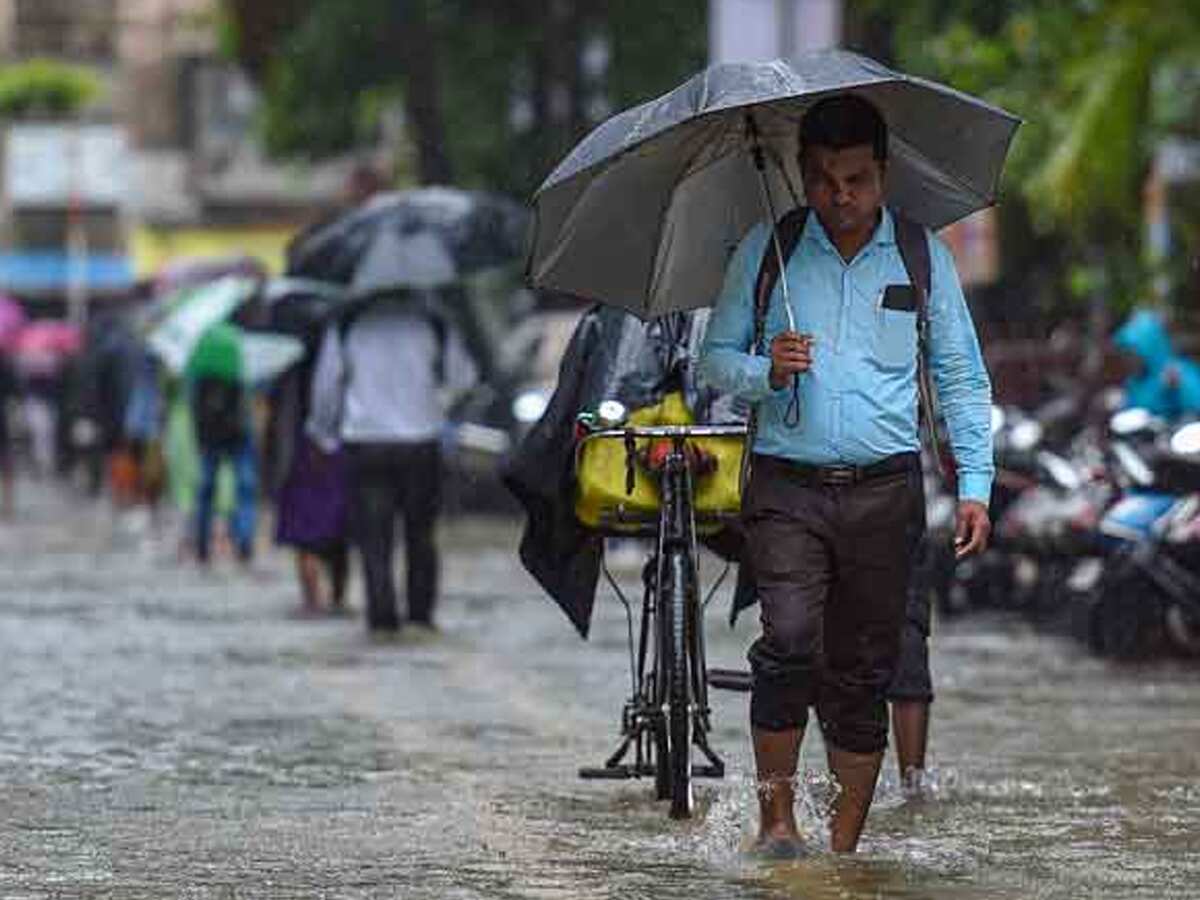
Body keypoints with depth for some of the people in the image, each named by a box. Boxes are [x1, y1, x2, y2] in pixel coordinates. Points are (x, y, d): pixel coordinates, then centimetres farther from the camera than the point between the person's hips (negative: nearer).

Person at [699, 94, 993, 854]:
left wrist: (975, 485, 4)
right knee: (790, 640, -20)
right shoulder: (765, 251, 6)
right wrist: (765, 373, -11)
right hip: (787, 486, -1)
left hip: (884, 488, 1)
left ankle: (845, 846, 10)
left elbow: (962, 377, 12)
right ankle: (777, 816, -10)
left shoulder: (921, 256, 7)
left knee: (864, 670, 3)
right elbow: (716, 357, 12)